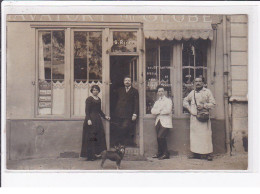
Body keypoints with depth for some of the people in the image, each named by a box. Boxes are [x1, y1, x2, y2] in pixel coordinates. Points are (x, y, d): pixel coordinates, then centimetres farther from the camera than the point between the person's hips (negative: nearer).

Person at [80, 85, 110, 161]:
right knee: (90, 137, -6)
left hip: (98, 120, 8)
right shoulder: (89, 99, -6)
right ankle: (90, 155, -3)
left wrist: (105, 116, 14)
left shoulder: (99, 99, 16)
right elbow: (87, 110, -12)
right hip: (91, 119, -8)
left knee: (99, 136, 5)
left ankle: (97, 153, 11)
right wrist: (88, 119, -21)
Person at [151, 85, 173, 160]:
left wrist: (158, 111, -3)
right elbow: (152, 111, 6)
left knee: (161, 137, -16)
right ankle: (160, 153, 15)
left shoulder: (168, 100, 2)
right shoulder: (157, 102, 20)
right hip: (158, 122, 6)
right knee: (159, 137, 2)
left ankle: (166, 154, -6)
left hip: (165, 122, -6)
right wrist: (160, 110, -10)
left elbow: (168, 110, -14)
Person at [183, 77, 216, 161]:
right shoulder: (192, 93, 14)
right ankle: (195, 152, 10)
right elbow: (185, 101, 28)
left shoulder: (207, 92, 3)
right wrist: (189, 107, 12)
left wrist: (204, 106, -12)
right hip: (194, 117, 4)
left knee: (205, 134, -7)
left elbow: (213, 103, 0)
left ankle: (208, 153, -4)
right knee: (194, 134, 3)